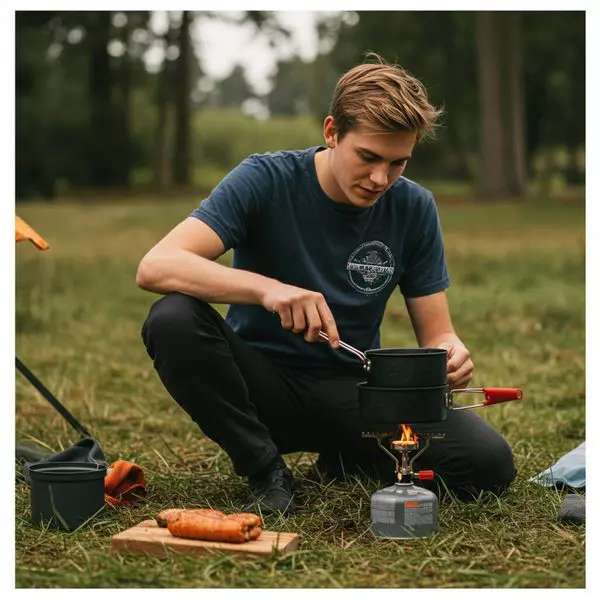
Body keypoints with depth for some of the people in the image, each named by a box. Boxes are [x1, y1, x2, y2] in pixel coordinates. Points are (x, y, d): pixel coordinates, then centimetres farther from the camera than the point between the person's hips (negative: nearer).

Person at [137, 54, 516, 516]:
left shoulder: (413, 208, -4)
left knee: (490, 463, -22)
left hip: (351, 392, 2)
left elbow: (436, 334, 0)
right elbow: (155, 267, -26)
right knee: (173, 318, -32)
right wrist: (265, 288, -42)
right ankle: (265, 471, -11)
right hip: (262, 384, -2)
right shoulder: (265, 180, -14)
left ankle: (348, 462, 7)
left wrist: (450, 356, -26)